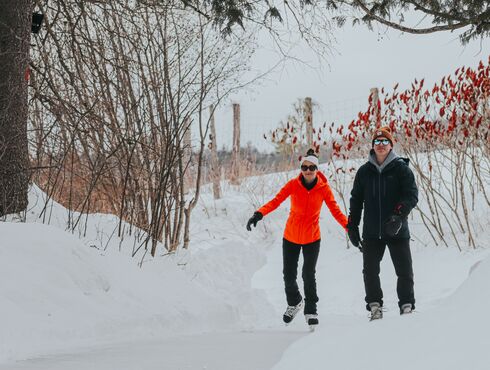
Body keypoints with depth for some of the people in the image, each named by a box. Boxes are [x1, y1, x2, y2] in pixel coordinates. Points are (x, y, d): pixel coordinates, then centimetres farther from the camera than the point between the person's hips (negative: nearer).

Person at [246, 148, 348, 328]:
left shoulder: (323, 188, -10)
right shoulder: (293, 184, -11)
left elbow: (335, 210, -13)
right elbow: (276, 201, -19)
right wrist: (259, 214, -34)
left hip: (312, 238, -1)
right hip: (291, 237, 1)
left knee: (308, 275, -7)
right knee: (289, 275, 8)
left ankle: (311, 310, 12)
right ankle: (294, 303, 36)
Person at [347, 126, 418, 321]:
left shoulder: (401, 168, 0)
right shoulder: (364, 171, 9)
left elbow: (412, 195, -8)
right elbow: (356, 200, 14)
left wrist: (399, 214, -24)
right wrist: (352, 225, 8)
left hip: (397, 231, -2)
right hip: (371, 232, 2)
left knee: (404, 270, 1)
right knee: (370, 270, 2)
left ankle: (407, 305, 13)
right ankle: (374, 305, 13)